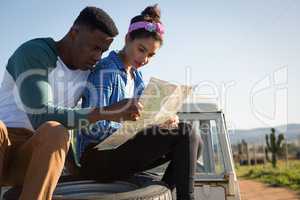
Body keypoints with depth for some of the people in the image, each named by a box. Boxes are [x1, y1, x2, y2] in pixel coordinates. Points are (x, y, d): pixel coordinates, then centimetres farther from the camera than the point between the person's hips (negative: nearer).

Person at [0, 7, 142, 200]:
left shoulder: (88, 71, 9)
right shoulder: (33, 53, -12)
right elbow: (40, 116, -24)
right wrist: (107, 113, -26)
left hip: (34, 156, 4)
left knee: (55, 131, -33)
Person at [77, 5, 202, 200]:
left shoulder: (137, 76, 14)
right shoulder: (105, 72, -13)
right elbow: (93, 127, -21)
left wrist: (164, 119, -10)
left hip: (122, 150, 8)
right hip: (97, 156, -8)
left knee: (193, 139, 0)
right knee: (184, 132, -17)